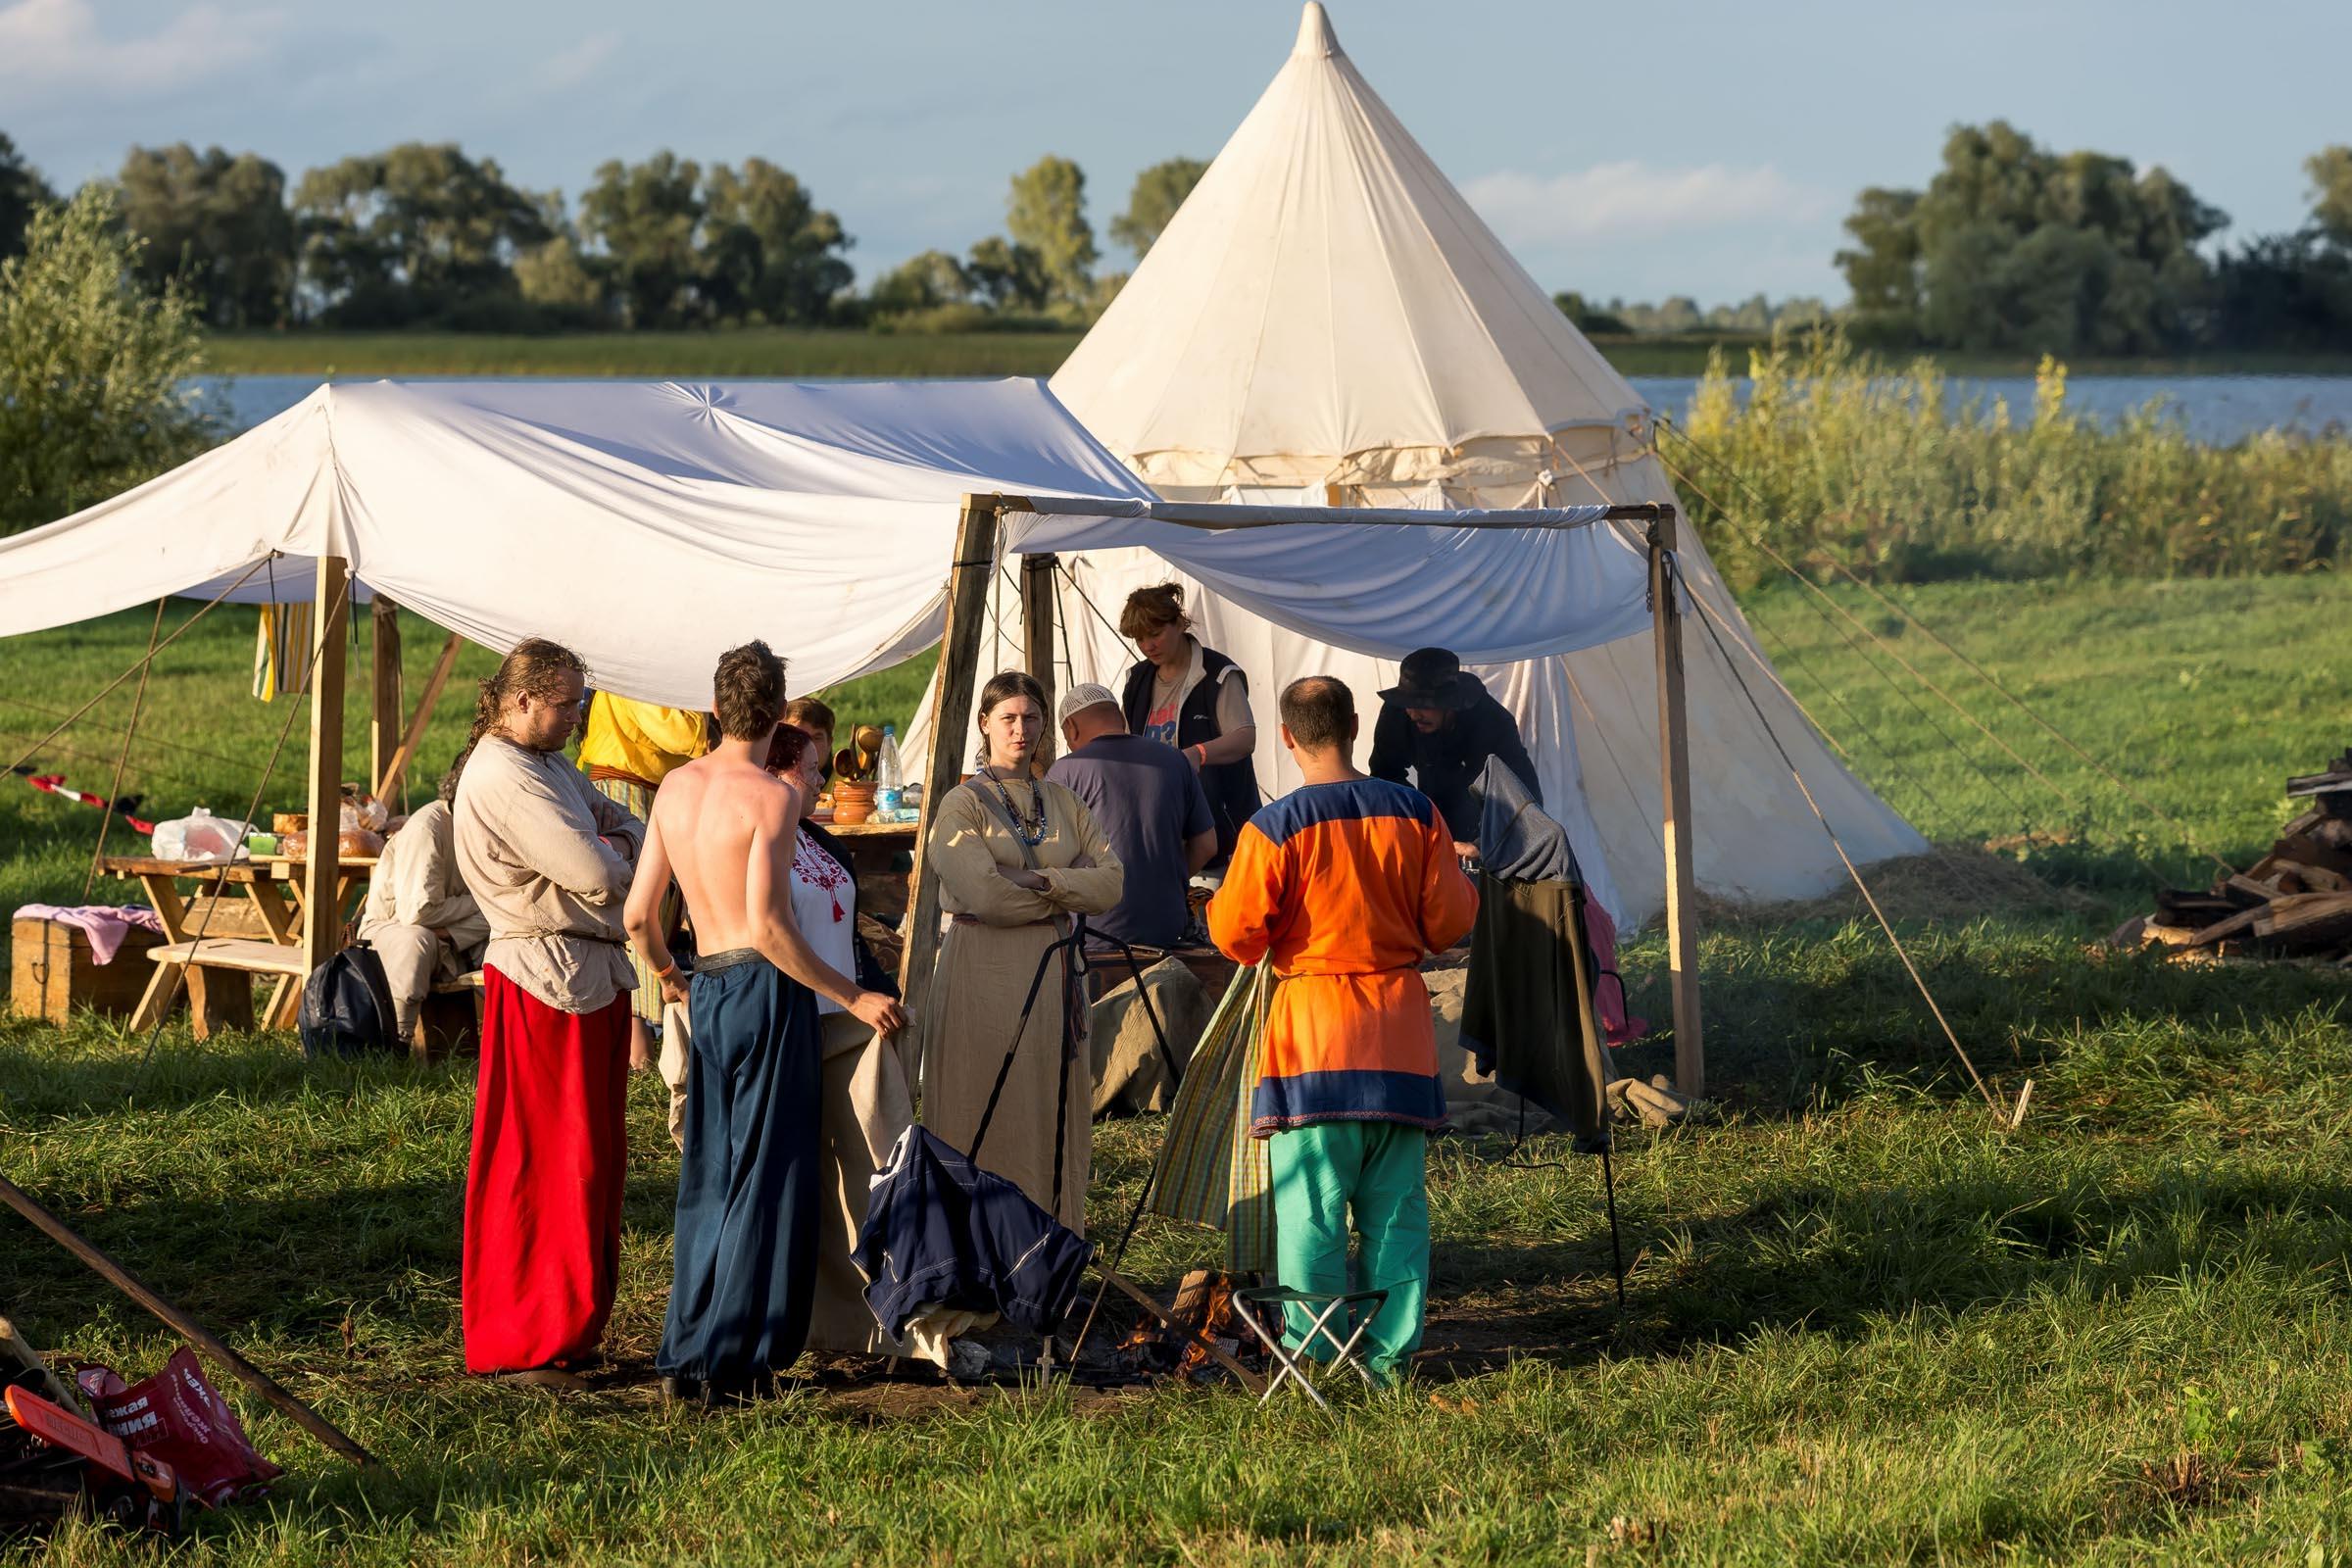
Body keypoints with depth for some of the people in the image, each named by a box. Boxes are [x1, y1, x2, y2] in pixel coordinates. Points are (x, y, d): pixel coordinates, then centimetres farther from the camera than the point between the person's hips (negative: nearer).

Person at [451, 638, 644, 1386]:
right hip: (546, 980, -10)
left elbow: (626, 827, 20)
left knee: (593, 1158, 14)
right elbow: (595, 873, -24)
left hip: (593, 979, 10)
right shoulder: (502, 778, -18)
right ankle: (523, 1344, 1)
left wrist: (612, 844, -3)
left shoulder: (550, 767, 16)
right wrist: (611, 854, -1)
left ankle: (572, 1323, 22)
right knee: (542, 1164, -5)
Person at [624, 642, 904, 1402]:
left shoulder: (676, 786, 7)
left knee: (708, 1176, 14)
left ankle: (685, 1354, 16)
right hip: (766, 989, -7)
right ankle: (730, 1359, 0)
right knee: (767, 1177, 0)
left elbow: (638, 915, 10)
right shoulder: (772, 796, -13)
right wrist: (853, 997, -15)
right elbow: (768, 925, -20)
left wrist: (666, 975, 30)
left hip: (708, 989, 7)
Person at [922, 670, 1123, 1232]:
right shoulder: (962, 804, -3)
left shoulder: (1063, 802, 13)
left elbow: (1111, 881, 1)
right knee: (991, 1123, -4)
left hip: (1053, 974, 5)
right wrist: (1064, 894, -5)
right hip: (986, 977, -5)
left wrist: (1040, 881, -13)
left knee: (1055, 1119, 5)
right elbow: (983, 895, -16)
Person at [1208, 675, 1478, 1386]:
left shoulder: (1273, 829, -11)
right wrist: (1462, 878, 24)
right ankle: (1393, 1348, 11)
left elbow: (1237, 937, -7)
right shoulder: (1415, 814, -1)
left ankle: (1309, 1350, 4)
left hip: (1312, 1024, -3)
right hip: (1400, 1029, 3)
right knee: (1396, 1200, 10)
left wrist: (1220, 898, 14)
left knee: (1310, 1198, 3)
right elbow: (1448, 924, 3)